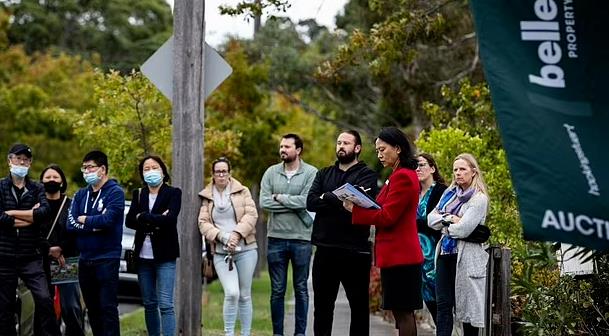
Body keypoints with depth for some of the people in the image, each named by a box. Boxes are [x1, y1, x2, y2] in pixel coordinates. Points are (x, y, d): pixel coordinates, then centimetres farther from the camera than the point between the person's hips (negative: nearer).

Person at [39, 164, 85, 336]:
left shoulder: (71, 205, 8)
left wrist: (61, 249, -11)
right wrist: (49, 250, -12)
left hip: (67, 260, -1)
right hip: (42, 262, 1)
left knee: (71, 306, -9)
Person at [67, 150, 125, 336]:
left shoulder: (115, 192, -5)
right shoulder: (81, 195, 13)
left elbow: (107, 220, -20)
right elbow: (71, 224, 0)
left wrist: (84, 220, -5)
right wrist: (95, 226, -13)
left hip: (107, 259, -6)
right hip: (85, 259, 7)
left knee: (108, 307, -8)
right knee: (92, 308, 12)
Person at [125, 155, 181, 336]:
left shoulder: (173, 193, -1)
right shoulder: (138, 194, 11)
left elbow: (170, 219, -17)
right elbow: (129, 221, -2)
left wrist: (142, 217, -10)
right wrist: (155, 221, -13)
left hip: (165, 255, -4)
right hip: (143, 256, 4)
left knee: (165, 304, -12)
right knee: (149, 304, 8)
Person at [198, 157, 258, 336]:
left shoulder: (242, 191, 7)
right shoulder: (206, 197, 9)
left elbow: (251, 215, -3)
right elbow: (203, 223, 0)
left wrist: (237, 234, -16)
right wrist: (223, 237, -14)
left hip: (246, 249, 0)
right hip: (221, 252, 0)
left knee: (244, 295, 5)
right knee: (232, 293, -17)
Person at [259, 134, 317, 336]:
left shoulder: (311, 173, -3)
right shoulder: (271, 173, 5)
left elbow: (306, 201, -17)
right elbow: (264, 202, -6)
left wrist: (279, 197, -8)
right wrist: (294, 204, -11)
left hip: (301, 238, -2)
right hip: (276, 238, 2)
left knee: (301, 289, 7)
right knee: (277, 290, 7)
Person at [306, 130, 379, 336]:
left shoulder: (367, 175, 1)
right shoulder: (324, 174, 14)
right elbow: (310, 202, -1)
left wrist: (327, 197, -7)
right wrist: (342, 200, -12)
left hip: (355, 251, -4)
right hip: (326, 249, 4)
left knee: (359, 306, 4)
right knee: (322, 306, 10)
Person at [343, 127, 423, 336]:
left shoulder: (402, 177, -15)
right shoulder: (403, 175, 18)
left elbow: (387, 217, -17)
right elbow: (388, 213, 18)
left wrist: (354, 210, -10)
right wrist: (361, 205, 4)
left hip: (399, 255, -10)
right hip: (399, 254, 10)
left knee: (403, 313, -7)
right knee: (403, 313, 12)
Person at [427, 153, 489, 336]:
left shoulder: (479, 199, -7)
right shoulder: (450, 193, 15)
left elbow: (463, 229, -16)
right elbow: (431, 218, 9)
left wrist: (444, 225, 0)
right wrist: (448, 219, -10)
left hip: (466, 257, -6)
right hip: (445, 253, 6)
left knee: (467, 305, 2)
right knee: (443, 304, 0)